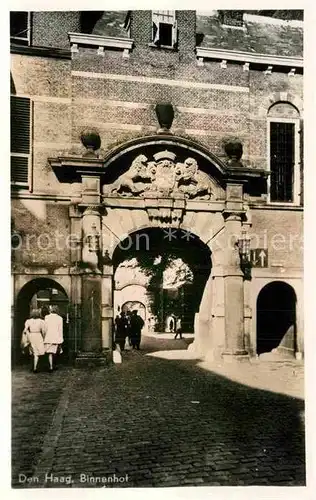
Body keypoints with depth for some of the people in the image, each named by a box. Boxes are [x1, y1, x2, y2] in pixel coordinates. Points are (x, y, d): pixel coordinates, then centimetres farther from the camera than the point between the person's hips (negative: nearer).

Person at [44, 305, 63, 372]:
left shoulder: (46, 317, 0)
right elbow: (60, 329, -1)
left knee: (50, 353, 5)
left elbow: (45, 328, 1)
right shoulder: (59, 318, -1)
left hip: (48, 338, 0)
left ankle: (51, 366, -3)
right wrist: (61, 341, 4)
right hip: (56, 338, 0)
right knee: (54, 352, 12)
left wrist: (44, 337, 12)